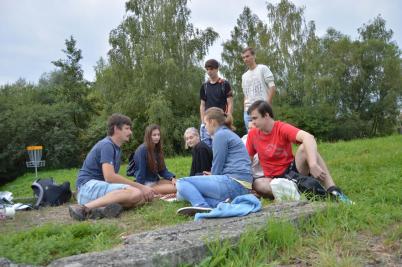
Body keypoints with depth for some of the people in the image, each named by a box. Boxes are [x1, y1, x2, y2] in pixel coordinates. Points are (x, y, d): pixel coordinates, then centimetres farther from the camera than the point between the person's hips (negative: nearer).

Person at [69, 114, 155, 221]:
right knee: (135, 193, -30)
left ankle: (103, 209, -28)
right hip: (88, 186, -8)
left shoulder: (117, 148, 18)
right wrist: (140, 187, -16)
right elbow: (109, 177, -22)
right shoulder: (106, 145, -11)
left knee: (144, 197, -10)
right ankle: (85, 208, -30)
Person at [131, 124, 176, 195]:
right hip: (146, 183, -9)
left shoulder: (157, 149, 9)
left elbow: (162, 169, 8)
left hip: (156, 181, 9)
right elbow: (140, 172, -16)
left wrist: (172, 178, -10)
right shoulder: (142, 150, -16)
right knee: (175, 188, -23)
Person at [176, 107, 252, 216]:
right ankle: (221, 203, -7)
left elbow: (217, 165, -6)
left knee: (182, 182, -4)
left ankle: (202, 206, -31)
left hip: (233, 184, -10)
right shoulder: (230, 134, 24)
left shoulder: (220, 134, -6)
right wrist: (212, 176, 33)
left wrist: (212, 177, 11)